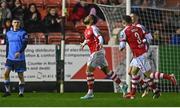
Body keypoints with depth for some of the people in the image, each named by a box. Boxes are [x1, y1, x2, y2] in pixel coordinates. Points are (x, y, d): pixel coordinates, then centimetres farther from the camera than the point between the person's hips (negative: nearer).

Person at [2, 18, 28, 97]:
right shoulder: (8, 33, 11)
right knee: (6, 73, -9)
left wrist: (19, 52, -28)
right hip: (10, 58, 4)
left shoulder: (23, 33, -3)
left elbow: (24, 44, -12)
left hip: (20, 58, -4)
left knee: (20, 75, 1)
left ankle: (21, 92, 12)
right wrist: (7, 56, 17)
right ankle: (7, 91, 0)